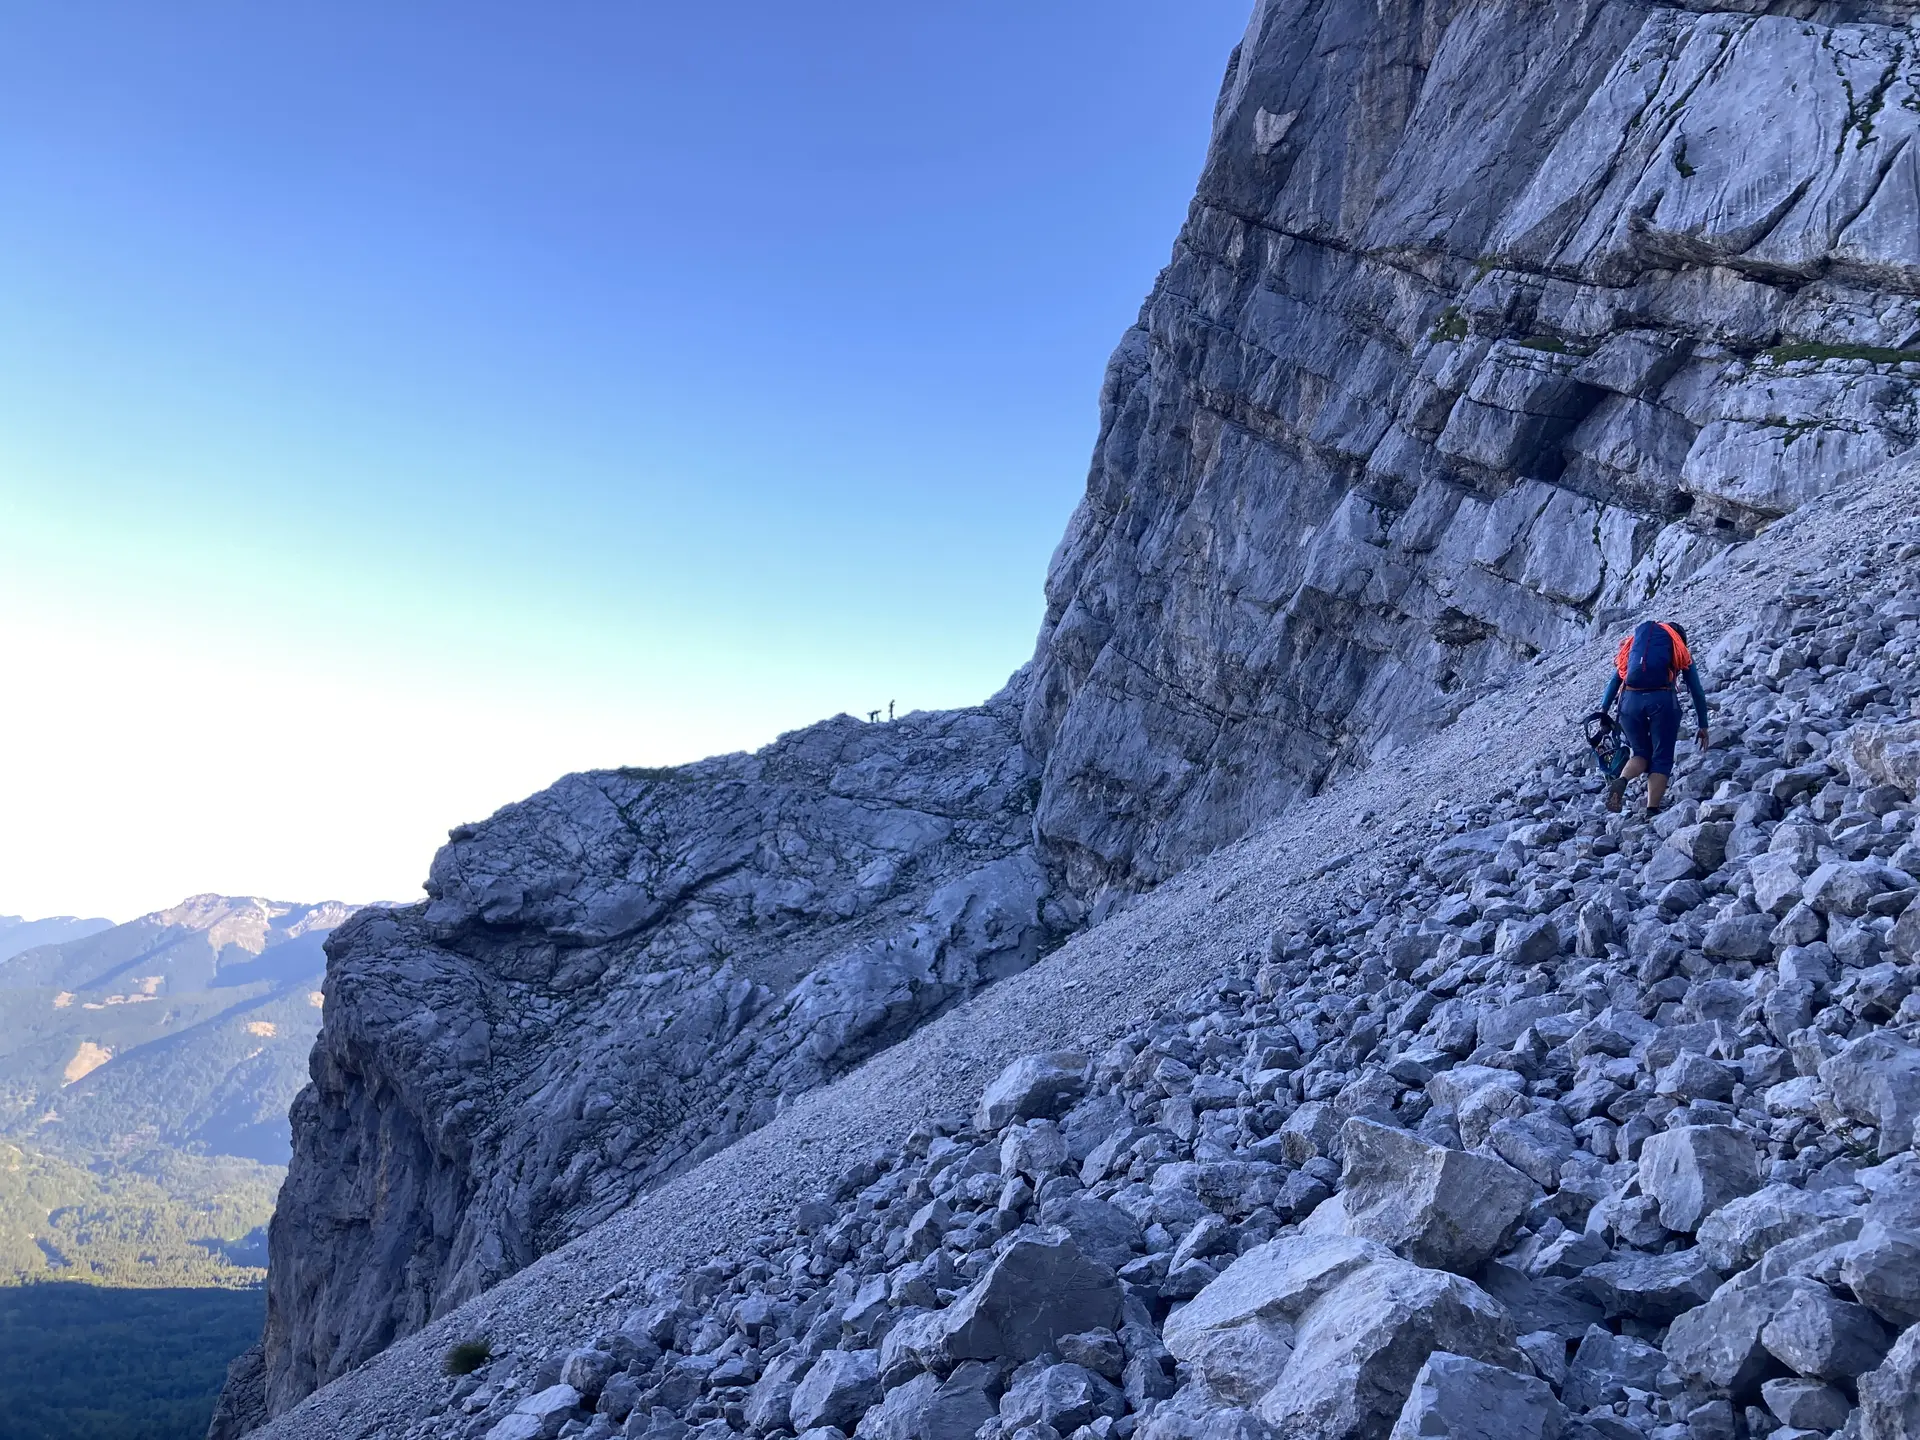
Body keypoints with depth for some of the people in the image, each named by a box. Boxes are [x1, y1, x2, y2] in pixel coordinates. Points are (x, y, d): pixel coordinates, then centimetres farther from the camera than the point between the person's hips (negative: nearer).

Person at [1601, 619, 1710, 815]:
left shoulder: (1633, 643, 27)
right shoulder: (1682, 652, 22)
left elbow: (1614, 680, 19)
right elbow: (1697, 692, 21)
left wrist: (1604, 711, 17)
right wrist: (1703, 726, 26)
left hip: (1630, 700, 2)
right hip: (1662, 700, -2)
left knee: (1641, 753, 18)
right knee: (1662, 759, 9)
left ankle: (1621, 782, -12)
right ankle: (1652, 812, -4)